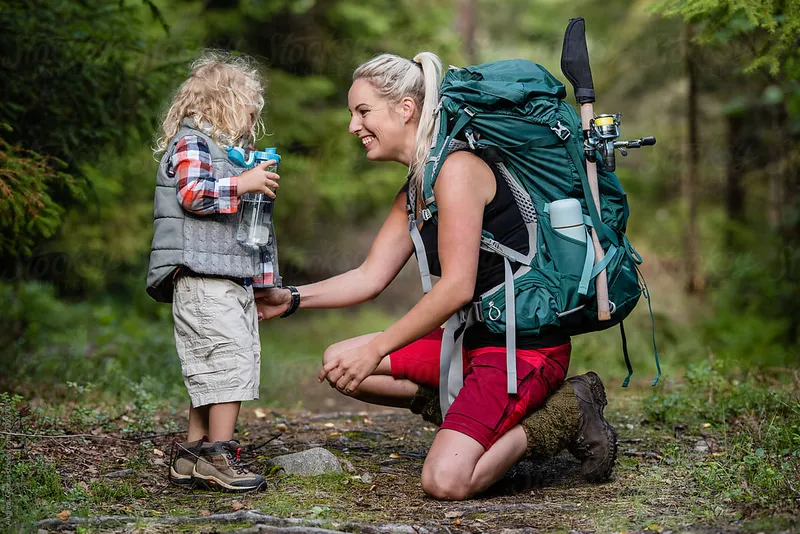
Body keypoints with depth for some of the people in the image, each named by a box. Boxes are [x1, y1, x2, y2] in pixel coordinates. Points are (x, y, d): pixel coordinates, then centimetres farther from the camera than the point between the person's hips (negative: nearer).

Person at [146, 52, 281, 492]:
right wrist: (243, 184, -18)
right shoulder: (191, 142, -3)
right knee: (230, 358, -17)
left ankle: (192, 457, 13)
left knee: (212, 368, 8)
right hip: (202, 278, -10)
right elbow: (192, 193, -19)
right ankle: (219, 455, -13)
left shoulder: (224, 149, 27)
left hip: (232, 277, 10)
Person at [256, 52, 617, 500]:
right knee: (339, 364, 5)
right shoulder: (415, 190, 14)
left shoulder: (457, 167, -16)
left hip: (528, 346, -10)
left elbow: (457, 287, -22)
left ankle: (564, 417, -1)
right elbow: (369, 278, 14)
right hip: (476, 341, 10)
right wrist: (292, 298, 3)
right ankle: (492, 415, 2)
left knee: (446, 481, -23)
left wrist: (377, 350, -19)